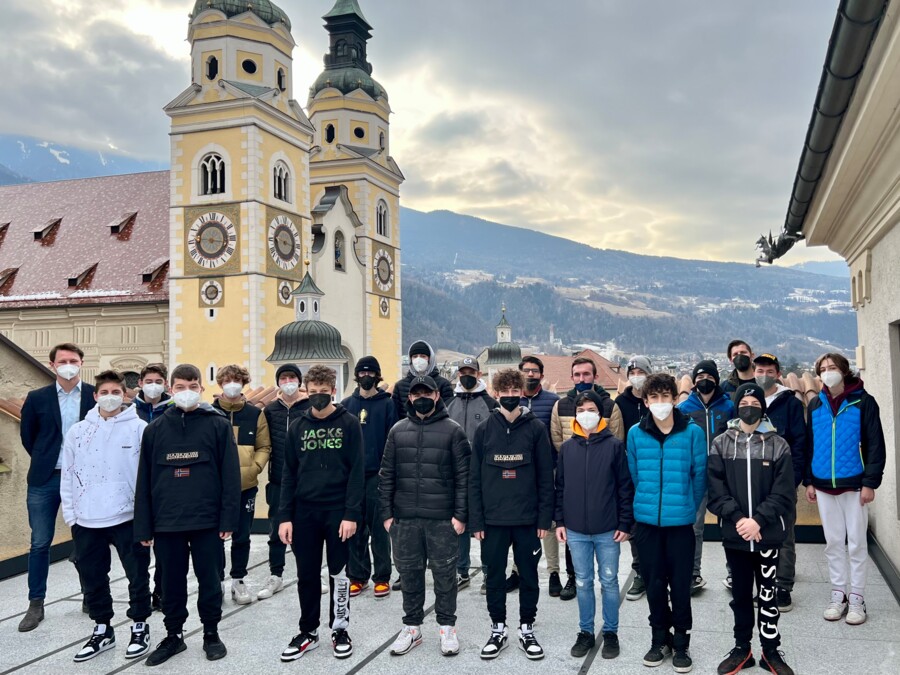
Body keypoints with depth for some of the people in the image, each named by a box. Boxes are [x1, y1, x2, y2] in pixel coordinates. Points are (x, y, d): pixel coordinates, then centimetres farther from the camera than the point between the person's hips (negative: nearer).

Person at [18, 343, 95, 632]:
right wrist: (45, 460, 12)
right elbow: (27, 435, 13)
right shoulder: (37, 398, 1)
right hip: (45, 479, 1)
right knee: (40, 543, 5)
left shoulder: (96, 396, -3)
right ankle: (36, 604, 17)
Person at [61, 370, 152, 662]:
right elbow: (68, 475, 9)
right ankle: (102, 630, 30)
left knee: (138, 575, 6)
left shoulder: (139, 428, -5)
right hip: (86, 520, 4)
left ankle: (140, 627, 23)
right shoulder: (78, 431, 5)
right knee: (93, 579, 14)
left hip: (129, 517, -3)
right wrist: (70, 513, 4)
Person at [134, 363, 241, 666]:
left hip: (207, 520, -2)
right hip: (166, 522, 2)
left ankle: (211, 633, 26)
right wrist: (143, 527, 3)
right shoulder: (155, 429, 6)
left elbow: (230, 474, -4)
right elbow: (144, 481, 7)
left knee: (209, 579, 8)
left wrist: (228, 518, -9)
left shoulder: (218, 424, -1)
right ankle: (173, 635, 29)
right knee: (172, 581, 13)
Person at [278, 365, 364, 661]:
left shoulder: (349, 423, -4)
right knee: (307, 576, 10)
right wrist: (285, 516, 0)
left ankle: (340, 629, 23)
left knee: (338, 573, 8)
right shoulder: (297, 427, 6)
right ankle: (308, 632, 25)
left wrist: (351, 514, -14)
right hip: (304, 512, 3)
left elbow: (357, 471, -8)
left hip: (338, 511, -3)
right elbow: (289, 474, 6)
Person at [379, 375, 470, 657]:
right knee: (409, 574, 11)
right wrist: (387, 513, 3)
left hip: (443, 518, -3)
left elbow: (463, 476, -4)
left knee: (444, 574, 6)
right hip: (404, 518, 3)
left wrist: (461, 515, -9)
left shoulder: (453, 430, -1)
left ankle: (447, 627, 21)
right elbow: (387, 475, 9)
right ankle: (411, 627, 25)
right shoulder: (398, 430, 8)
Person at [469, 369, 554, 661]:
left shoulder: (536, 428, -2)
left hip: (527, 518, -1)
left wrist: (545, 517, -5)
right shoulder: (484, 429, 0)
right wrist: (476, 520, -3)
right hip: (493, 519, 1)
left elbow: (546, 477, -1)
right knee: (495, 576, 10)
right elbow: (474, 478, 1)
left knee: (529, 576, 10)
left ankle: (526, 630, 26)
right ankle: (498, 629, 26)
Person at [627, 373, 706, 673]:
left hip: (681, 521, -2)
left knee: (680, 584, 6)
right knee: (654, 583, 12)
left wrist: (688, 508, 6)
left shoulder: (693, 432, -7)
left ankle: (681, 642, 23)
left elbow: (699, 475, 0)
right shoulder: (636, 434, -2)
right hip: (647, 521, 2)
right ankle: (660, 639, 28)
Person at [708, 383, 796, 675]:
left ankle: (771, 652, 24)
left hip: (768, 534, -1)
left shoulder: (778, 445, -1)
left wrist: (758, 521, -15)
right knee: (740, 594, 13)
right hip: (734, 534, 1)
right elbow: (716, 490, -4)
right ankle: (742, 649, 26)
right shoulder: (721, 444, 1)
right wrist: (737, 519, -15)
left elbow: (784, 493, -6)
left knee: (767, 594, 9)